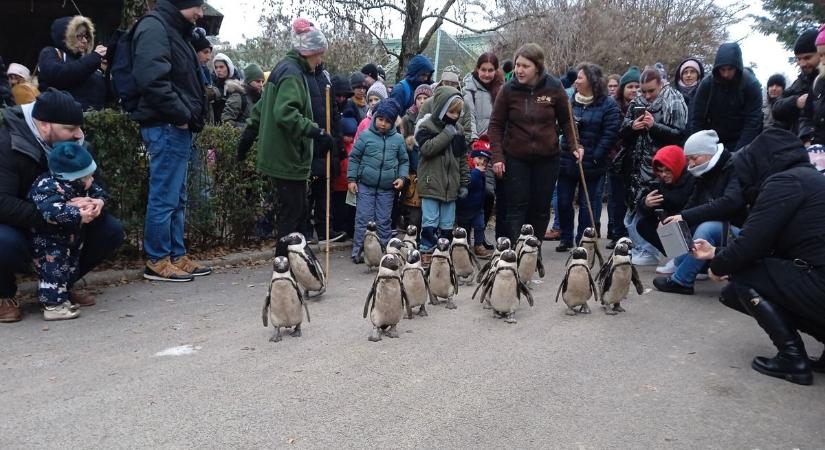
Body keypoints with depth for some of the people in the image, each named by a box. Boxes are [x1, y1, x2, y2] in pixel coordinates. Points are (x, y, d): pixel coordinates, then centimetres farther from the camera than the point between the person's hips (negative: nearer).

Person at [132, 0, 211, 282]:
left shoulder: (175, 32, 22)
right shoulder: (154, 28, -9)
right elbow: (152, 78, -23)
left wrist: (191, 116, 11)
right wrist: (181, 114, -16)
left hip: (178, 128, 10)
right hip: (166, 127, -10)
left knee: (177, 198, 12)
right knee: (164, 196, -5)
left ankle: (177, 257, 20)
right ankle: (157, 262, 4)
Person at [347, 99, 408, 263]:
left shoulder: (398, 139, 4)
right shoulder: (365, 136, -2)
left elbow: (404, 161, 14)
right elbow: (354, 157, 3)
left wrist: (401, 177, -1)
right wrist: (351, 179, -1)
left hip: (387, 188, 2)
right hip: (365, 186, -2)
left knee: (384, 221, 9)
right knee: (364, 219, 0)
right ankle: (358, 251, 7)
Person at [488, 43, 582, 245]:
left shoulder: (554, 88, -5)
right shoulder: (509, 89, -7)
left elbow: (566, 120, 7)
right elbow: (496, 124, -2)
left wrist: (574, 145, -3)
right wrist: (497, 156, -9)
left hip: (547, 158, 2)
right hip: (515, 158, -1)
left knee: (541, 208, 8)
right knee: (517, 208, -3)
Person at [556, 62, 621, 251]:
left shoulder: (608, 105, -5)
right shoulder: (569, 100, 8)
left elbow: (610, 134, -11)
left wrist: (595, 157, -16)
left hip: (591, 165, -4)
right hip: (566, 161, 4)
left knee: (587, 205, 6)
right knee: (564, 202, 9)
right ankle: (566, 239, 24)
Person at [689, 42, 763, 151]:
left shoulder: (751, 84, -11)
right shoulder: (706, 84, -8)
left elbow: (753, 122, -14)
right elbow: (697, 119, -6)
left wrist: (740, 153, -23)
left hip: (740, 143, -1)